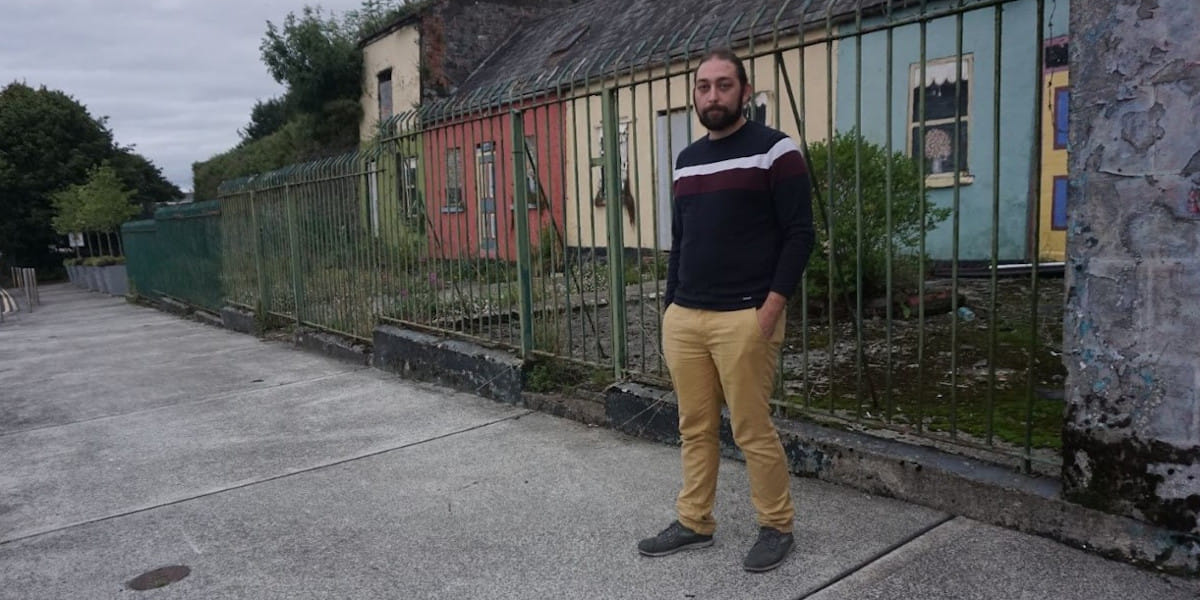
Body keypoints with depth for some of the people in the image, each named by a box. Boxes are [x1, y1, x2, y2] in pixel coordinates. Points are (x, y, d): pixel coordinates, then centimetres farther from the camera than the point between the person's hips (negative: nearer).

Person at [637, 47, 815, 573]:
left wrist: (771, 309, -15)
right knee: (695, 428, 12)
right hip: (684, 318, 6)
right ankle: (694, 523, 25)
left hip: (744, 319, -6)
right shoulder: (686, 160, 16)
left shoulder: (775, 150, -4)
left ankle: (776, 527, 20)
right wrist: (670, 307, 16)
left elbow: (799, 235, -8)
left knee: (753, 430, 1)